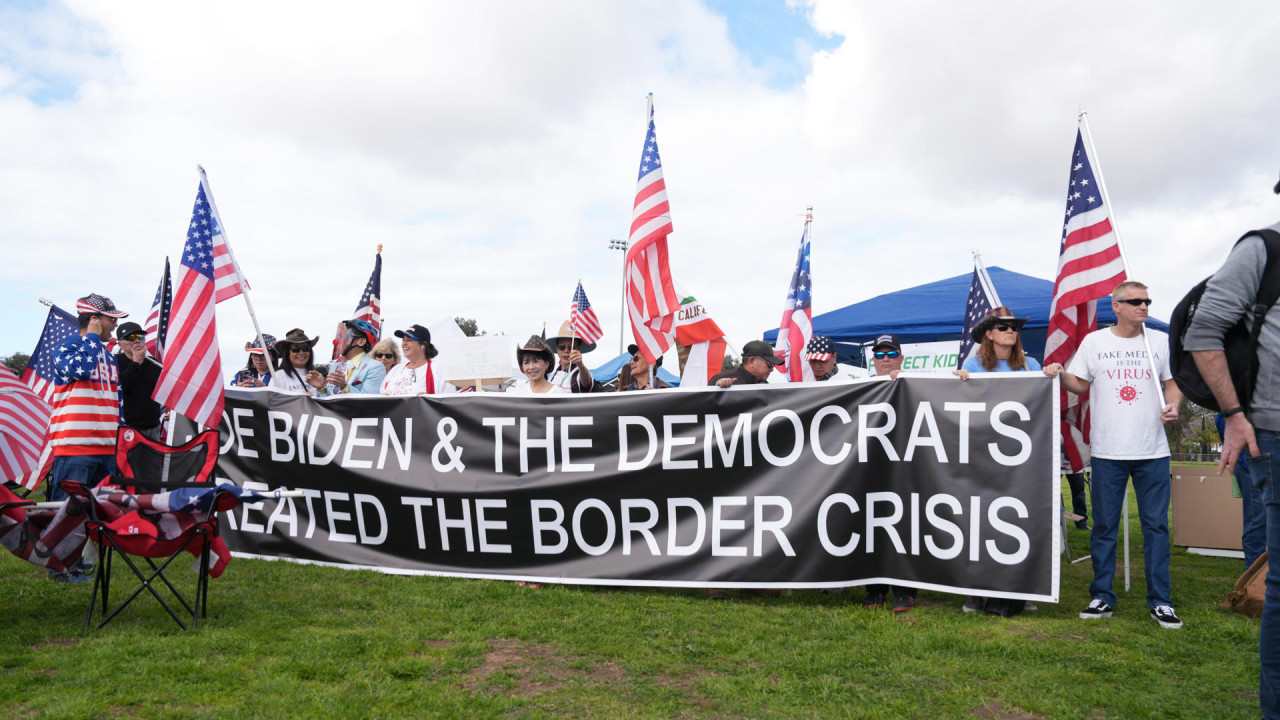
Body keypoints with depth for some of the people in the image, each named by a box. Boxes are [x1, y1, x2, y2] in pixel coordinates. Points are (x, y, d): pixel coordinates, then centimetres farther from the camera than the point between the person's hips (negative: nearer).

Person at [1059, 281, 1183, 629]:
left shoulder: (1161, 341, 7)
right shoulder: (1094, 341, 4)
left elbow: (1172, 381, 14)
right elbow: (1080, 384, 7)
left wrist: (1173, 406, -6)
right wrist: (1060, 375, -14)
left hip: (1152, 451, 1)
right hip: (1107, 450, -1)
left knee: (1156, 524, 4)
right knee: (1104, 525, 5)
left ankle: (1160, 601, 14)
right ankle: (1102, 597, 16)